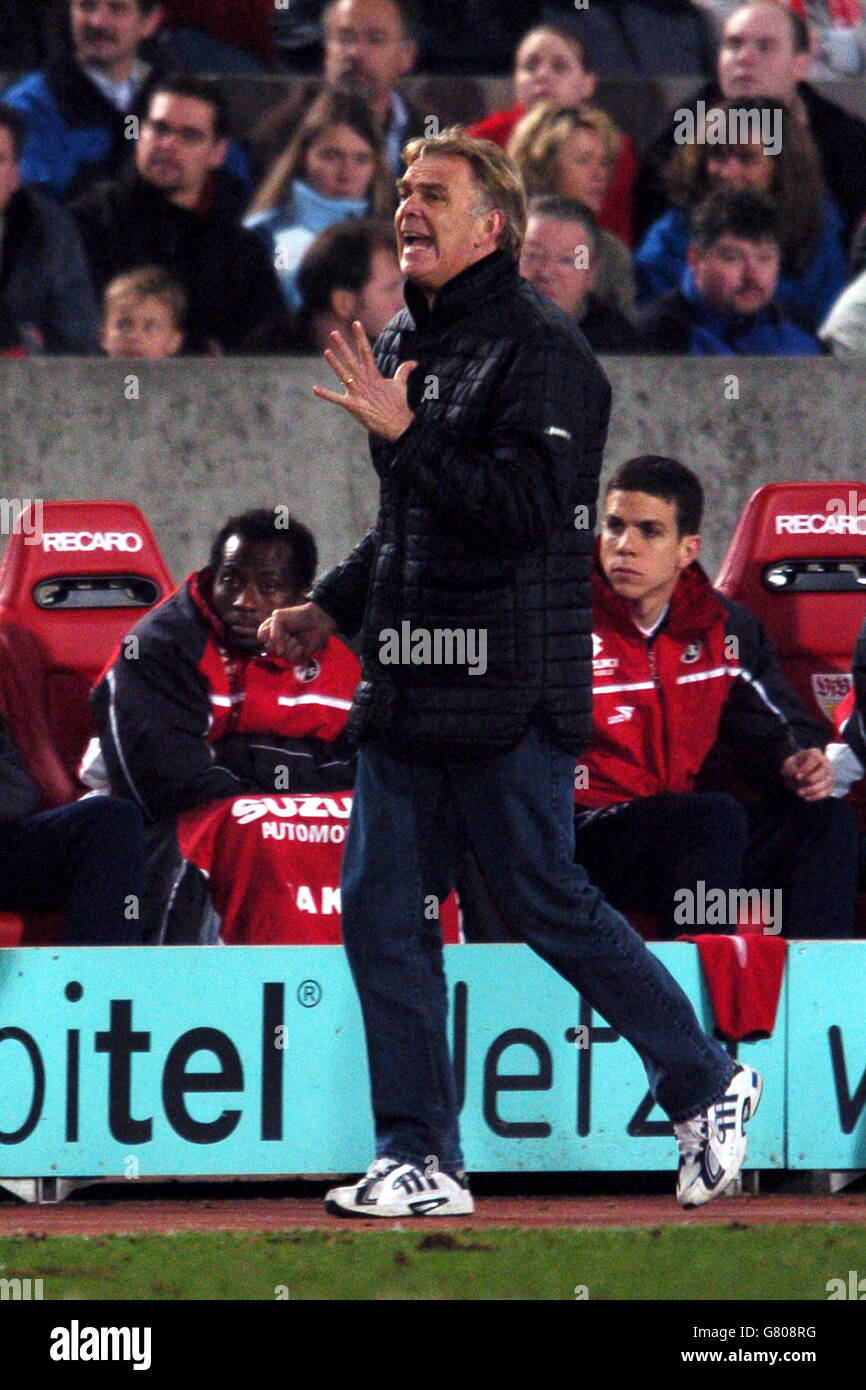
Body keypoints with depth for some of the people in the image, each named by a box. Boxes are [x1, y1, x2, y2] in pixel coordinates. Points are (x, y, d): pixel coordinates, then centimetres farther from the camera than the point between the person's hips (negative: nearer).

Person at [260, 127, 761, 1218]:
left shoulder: (542, 351, -10)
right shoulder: (403, 345, 17)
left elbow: (525, 504, -22)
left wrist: (404, 434, -23)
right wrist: (329, 608, 20)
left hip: (509, 693, -8)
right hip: (406, 690, 8)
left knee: (548, 907, -3)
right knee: (382, 912, 2)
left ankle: (705, 1087, 15)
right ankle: (421, 1163, 6)